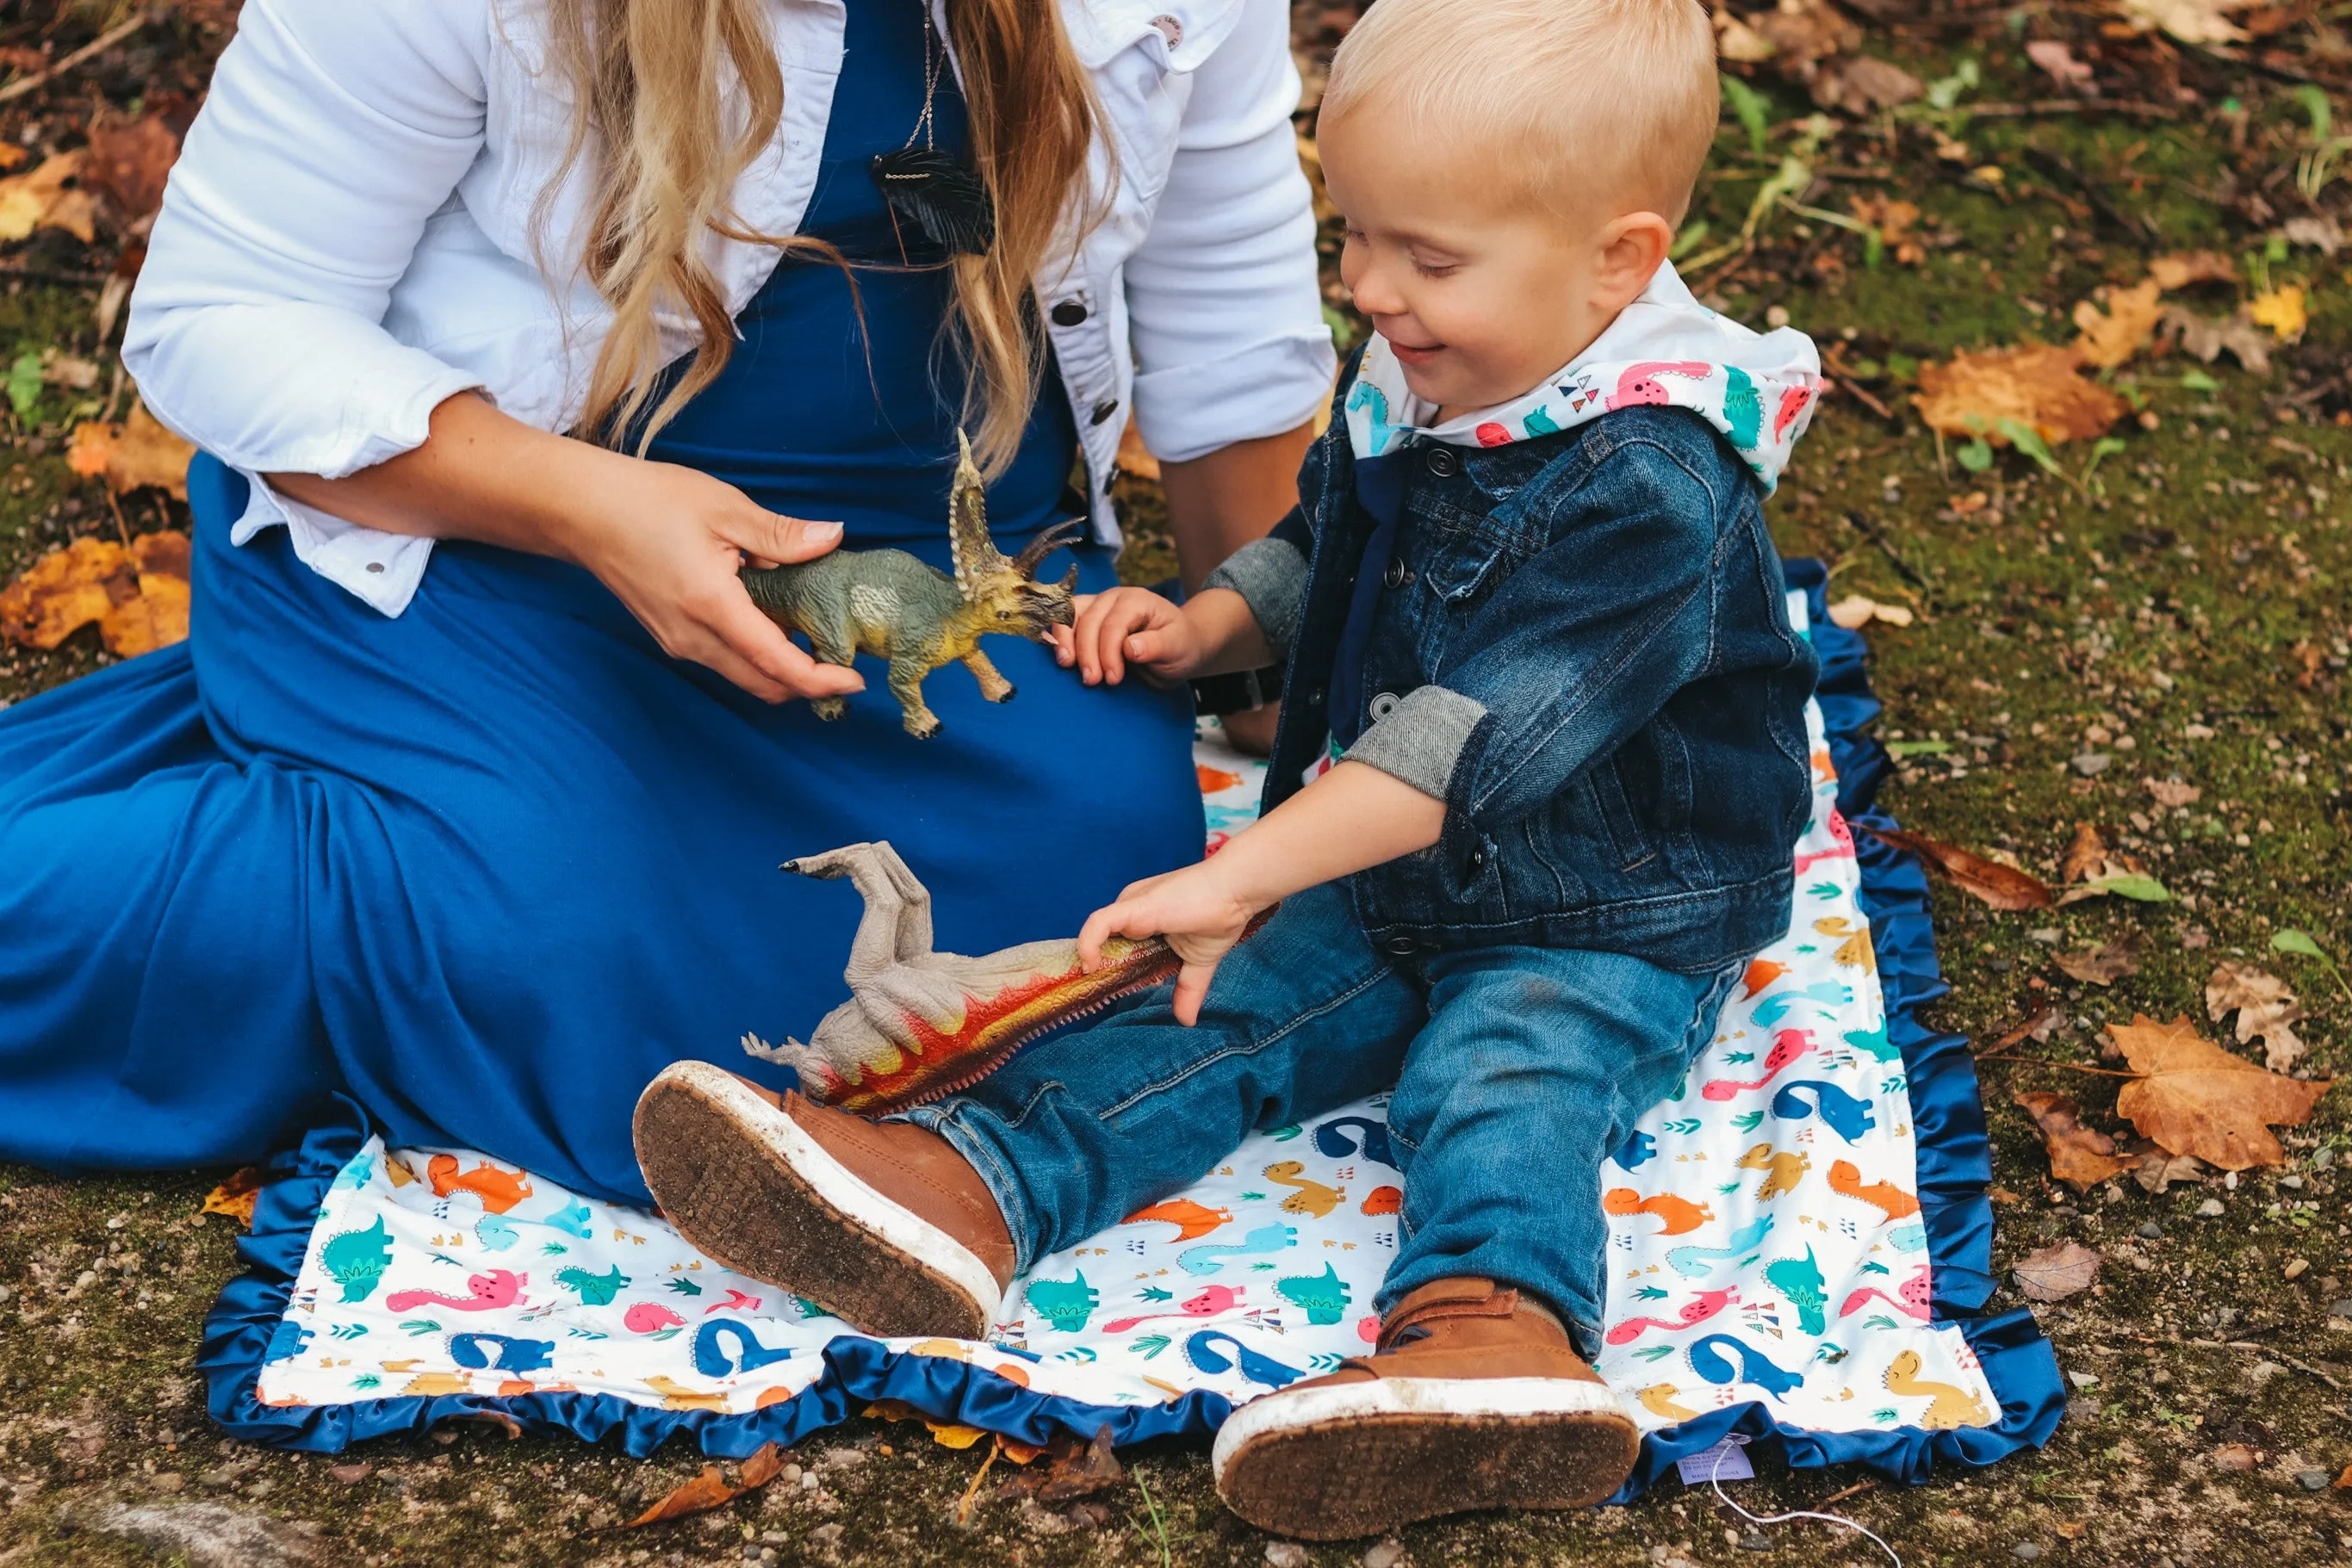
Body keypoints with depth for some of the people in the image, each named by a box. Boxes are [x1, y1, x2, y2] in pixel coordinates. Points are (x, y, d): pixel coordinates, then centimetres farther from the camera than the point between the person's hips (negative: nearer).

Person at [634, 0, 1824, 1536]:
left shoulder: (1644, 487, -26)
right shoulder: (1412, 387, 2)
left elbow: (1476, 737, -33)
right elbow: (1318, 556, 24)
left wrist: (1245, 872, -35)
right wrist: (1201, 628, 3)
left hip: (1607, 924, -7)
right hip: (1381, 878, 7)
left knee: (1502, 1076, -32)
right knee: (1214, 1010, -12)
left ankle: (1497, 1324, -57)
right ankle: (964, 1186, -28)